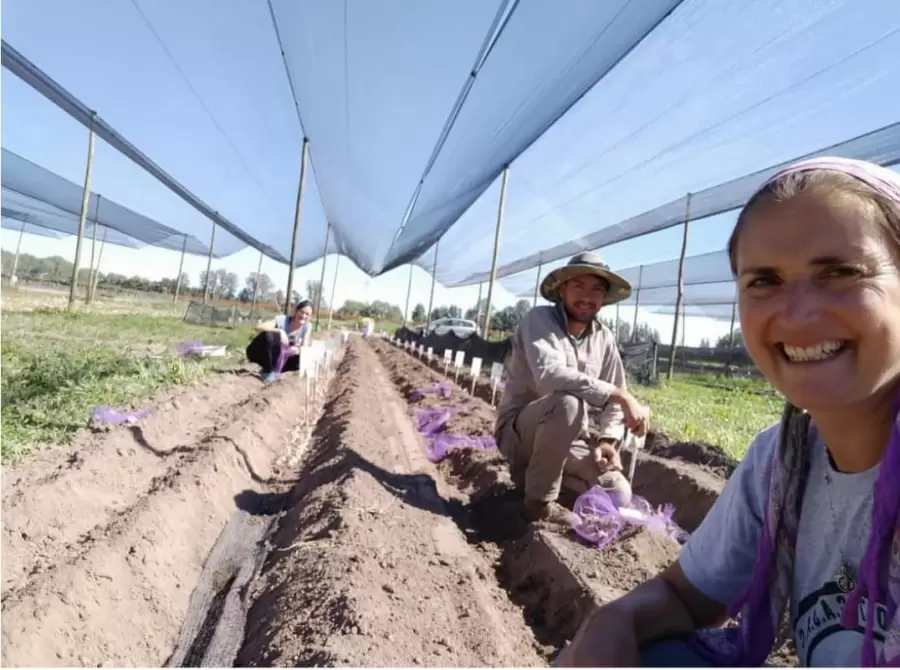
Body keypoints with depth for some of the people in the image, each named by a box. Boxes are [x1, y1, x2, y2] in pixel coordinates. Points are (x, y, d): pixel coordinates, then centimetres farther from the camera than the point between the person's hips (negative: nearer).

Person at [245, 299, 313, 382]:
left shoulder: (307, 326, -12)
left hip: (280, 357, 4)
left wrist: (297, 349, -36)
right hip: (261, 354, -3)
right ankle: (268, 370, -17)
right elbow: (259, 327, -36)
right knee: (268, 335, -35)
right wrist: (279, 331, -44)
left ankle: (274, 369, -1)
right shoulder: (282, 319, -23)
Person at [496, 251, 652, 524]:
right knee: (568, 403, -35)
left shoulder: (604, 338, 1)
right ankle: (539, 502, -16)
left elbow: (614, 399, 8)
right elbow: (549, 375, -35)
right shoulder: (539, 319, -16)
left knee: (618, 494, -9)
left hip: (563, 440, 6)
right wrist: (620, 395, -36)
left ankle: (534, 473, 13)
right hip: (518, 430, -6)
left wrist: (608, 439, -10)